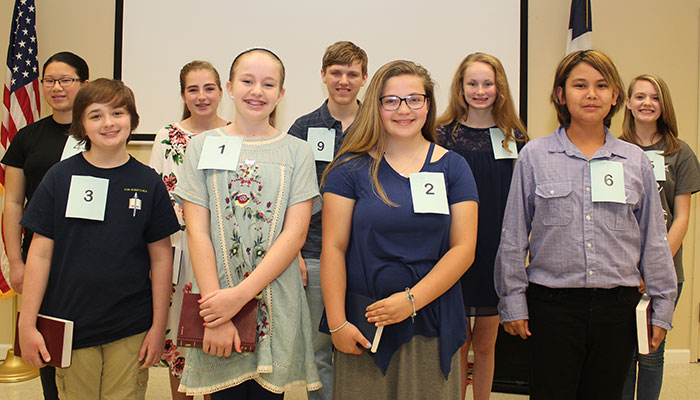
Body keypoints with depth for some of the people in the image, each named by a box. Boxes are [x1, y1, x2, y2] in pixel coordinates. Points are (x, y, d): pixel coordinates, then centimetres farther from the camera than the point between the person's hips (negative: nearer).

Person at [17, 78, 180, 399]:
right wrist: (27, 325, -2)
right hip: (69, 329, 0)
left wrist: (159, 326, 0)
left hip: (130, 331, 0)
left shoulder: (148, 183, -1)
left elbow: (161, 257, 2)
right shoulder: (60, 177, -1)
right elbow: (40, 254, 0)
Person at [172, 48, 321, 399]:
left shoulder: (297, 152, 4)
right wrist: (215, 310, -11)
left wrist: (240, 295, -15)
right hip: (216, 304, 0)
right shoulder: (203, 146, 5)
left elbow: (295, 234, -5)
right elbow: (197, 232, -2)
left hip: (276, 308, 0)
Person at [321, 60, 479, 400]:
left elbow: (463, 248, -2)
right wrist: (337, 323, -9)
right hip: (363, 324, -1)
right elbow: (333, 248, -3)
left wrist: (412, 300, -12)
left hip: (433, 325, 2)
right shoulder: (351, 168, 0)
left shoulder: (452, 167, 4)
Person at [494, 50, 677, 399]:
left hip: (618, 306, 2)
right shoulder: (534, 156, 0)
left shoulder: (636, 161, 6)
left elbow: (653, 241, 11)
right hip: (552, 305, -2)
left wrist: (662, 308, 9)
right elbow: (513, 237, 2)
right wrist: (512, 303, 0)